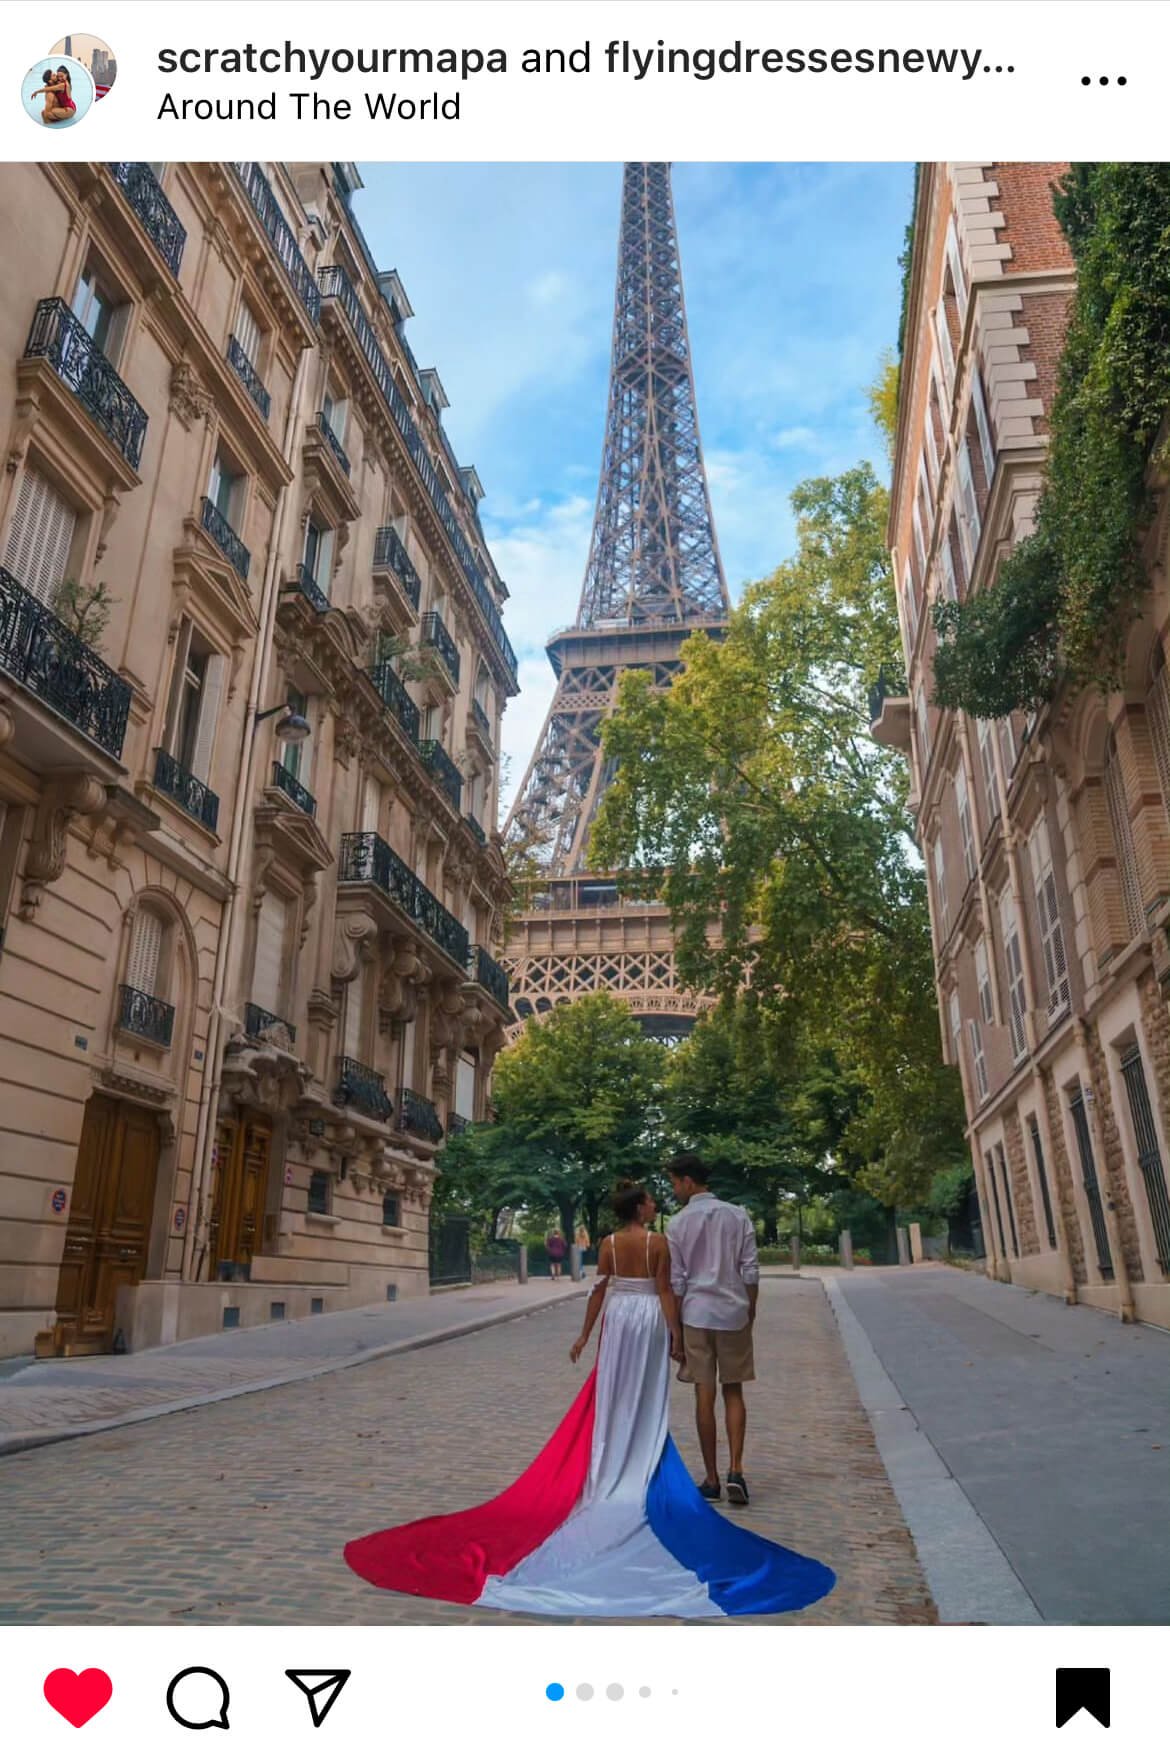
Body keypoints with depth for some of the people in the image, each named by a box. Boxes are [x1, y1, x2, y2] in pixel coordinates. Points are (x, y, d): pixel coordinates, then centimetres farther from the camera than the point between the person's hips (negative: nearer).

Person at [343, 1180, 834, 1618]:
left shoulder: (609, 1244, -1)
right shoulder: (658, 1242, -10)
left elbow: (599, 1290, 2)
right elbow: (665, 1292, -11)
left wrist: (584, 1334, 9)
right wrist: (676, 1333, -4)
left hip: (618, 1318, 3)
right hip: (649, 1319, -3)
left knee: (612, 1395, 12)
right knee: (647, 1398, 6)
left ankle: (610, 1468, 15)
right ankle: (643, 1468, 9)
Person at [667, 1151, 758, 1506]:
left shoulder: (678, 1224, -5)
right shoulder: (738, 1216, -1)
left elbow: (676, 1282, -3)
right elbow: (751, 1271, 0)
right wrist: (750, 1311, 11)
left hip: (697, 1314, -1)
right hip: (733, 1313, 1)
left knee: (704, 1395, 6)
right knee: (733, 1393, 12)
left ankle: (711, 1479, 13)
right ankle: (735, 1469, 0)